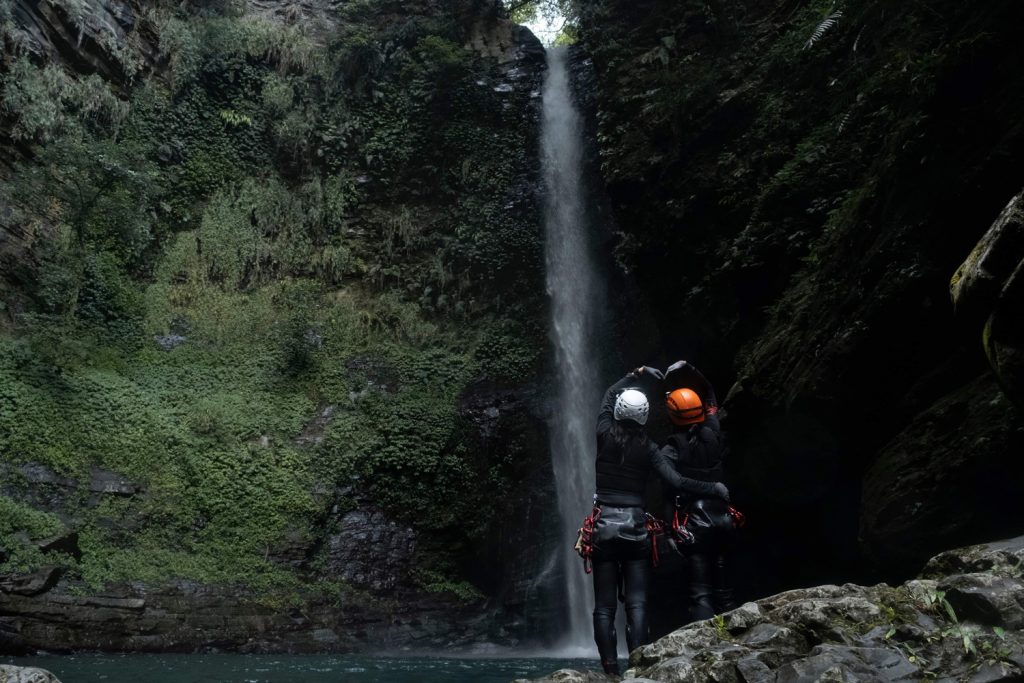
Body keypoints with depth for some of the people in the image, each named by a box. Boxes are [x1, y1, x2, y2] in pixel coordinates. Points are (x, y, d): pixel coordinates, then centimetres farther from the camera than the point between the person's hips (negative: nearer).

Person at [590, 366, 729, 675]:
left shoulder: (605, 435, 1)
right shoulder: (648, 447, -2)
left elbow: (610, 394, 19)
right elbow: (677, 482, -9)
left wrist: (638, 373, 25)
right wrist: (714, 487, 4)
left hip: (604, 525, 0)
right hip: (635, 526, 0)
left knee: (604, 607, 2)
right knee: (636, 604, 2)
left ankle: (610, 670, -3)